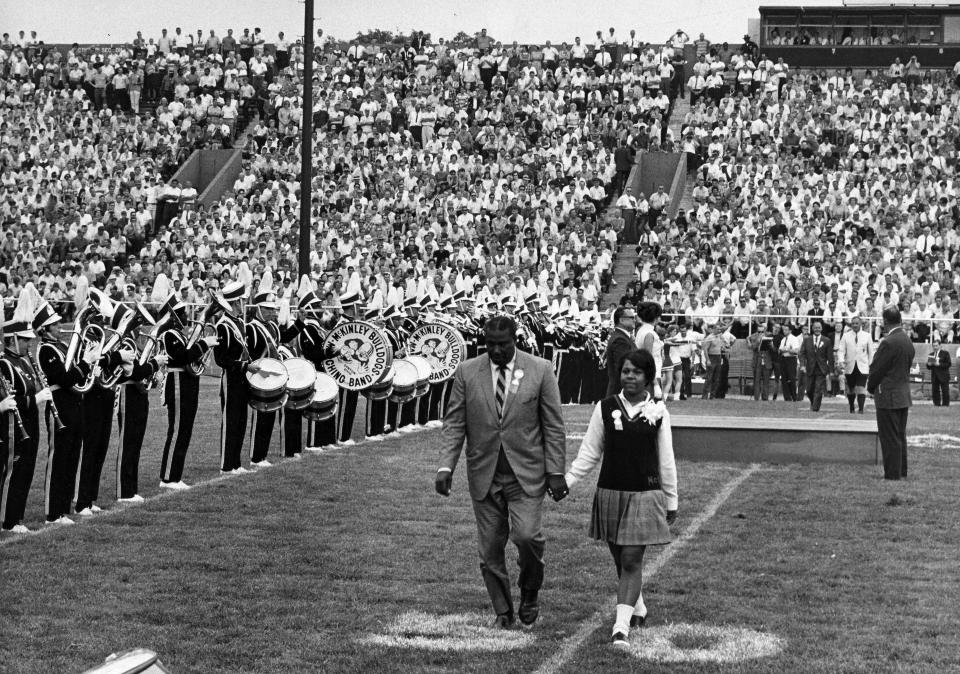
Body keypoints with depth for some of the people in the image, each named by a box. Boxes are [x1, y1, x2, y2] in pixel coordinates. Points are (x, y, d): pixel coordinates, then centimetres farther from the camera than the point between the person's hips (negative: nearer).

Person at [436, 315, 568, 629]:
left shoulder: (540, 371, -1)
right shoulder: (467, 372, 3)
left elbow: (553, 426, 1)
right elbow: (454, 424, 4)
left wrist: (556, 472, -3)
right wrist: (445, 466, -8)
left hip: (525, 473, -2)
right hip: (484, 475, 2)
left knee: (526, 535, -17)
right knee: (490, 548, 3)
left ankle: (530, 593, 11)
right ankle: (503, 611, 19)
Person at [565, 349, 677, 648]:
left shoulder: (657, 411, -1)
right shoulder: (605, 408, 1)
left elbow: (666, 461, 5)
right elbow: (589, 453, 5)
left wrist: (671, 501, 9)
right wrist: (566, 481, -5)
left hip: (645, 495, -2)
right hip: (611, 492, 2)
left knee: (631, 560, -8)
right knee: (620, 559, 11)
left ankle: (622, 626, -12)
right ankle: (637, 608, 35)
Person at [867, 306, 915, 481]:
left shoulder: (888, 343, -21)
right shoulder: (907, 340, 6)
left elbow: (877, 369, -16)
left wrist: (871, 388, 2)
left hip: (888, 397, -9)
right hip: (904, 396, 9)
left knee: (890, 438, -3)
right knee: (900, 436, 16)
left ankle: (892, 474, 0)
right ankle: (901, 471, 22)